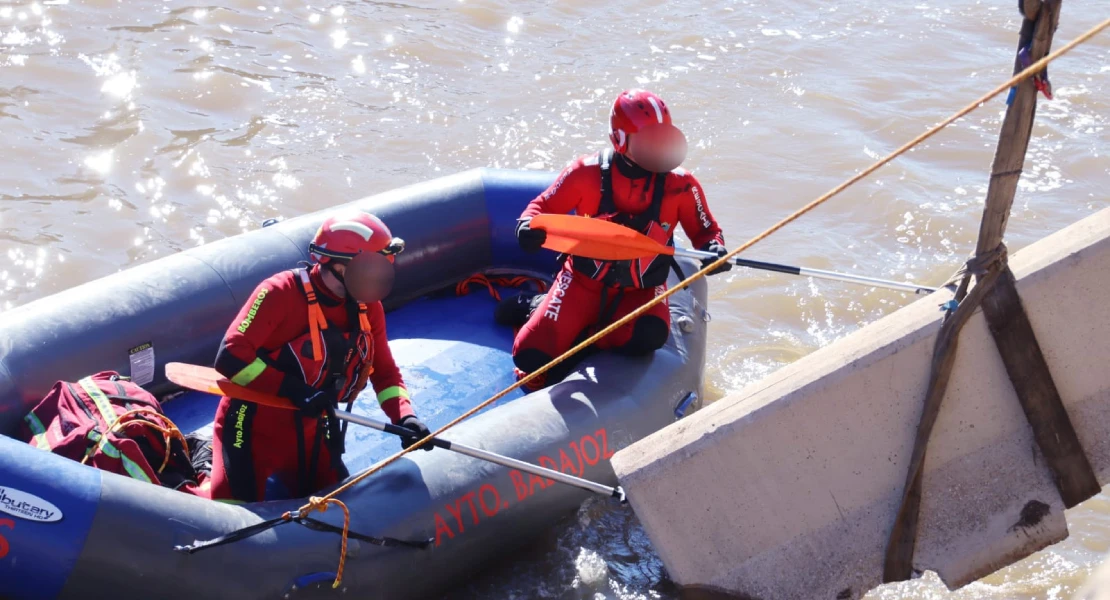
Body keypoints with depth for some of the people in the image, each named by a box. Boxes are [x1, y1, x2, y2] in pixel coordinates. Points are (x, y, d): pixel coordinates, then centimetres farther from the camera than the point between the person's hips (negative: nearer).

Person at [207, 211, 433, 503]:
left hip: (309, 434, 6)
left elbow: (384, 371, 7)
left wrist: (404, 416, -11)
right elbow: (231, 357, -25)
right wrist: (292, 390, -30)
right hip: (255, 431, -6)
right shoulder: (282, 292, -21)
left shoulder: (368, 308, -1)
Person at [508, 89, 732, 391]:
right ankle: (536, 308, 20)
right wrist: (530, 226, -24)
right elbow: (544, 205, -1)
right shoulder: (587, 172, -11)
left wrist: (714, 249, -19)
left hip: (642, 291, 1)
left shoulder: (680, 184, -9)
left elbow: (705, 230, 4)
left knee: (647, 337, -34)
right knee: (531, 355, -15)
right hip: (584, 281, -1)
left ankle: (579, 336, -7)